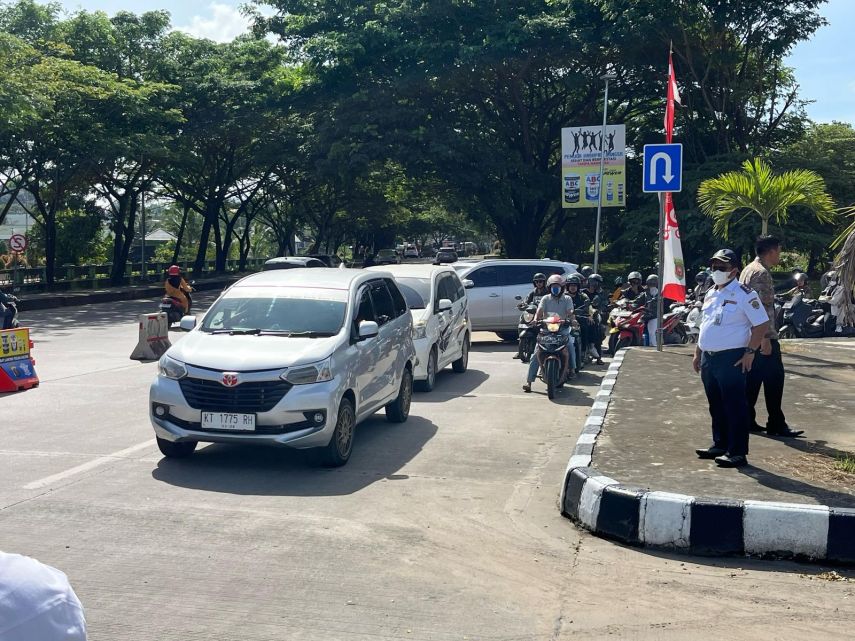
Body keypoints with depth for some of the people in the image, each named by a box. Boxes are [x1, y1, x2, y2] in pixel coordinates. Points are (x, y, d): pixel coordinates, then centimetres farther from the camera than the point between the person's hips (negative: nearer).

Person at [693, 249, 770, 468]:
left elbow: (762, 324, -13)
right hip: (708, 358, 8)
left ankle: (737, 453, 0)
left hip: (732, 359, -8)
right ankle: (720, 445, 27)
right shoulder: (710, 294, 15)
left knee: (735, 407, -4)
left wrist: (750, 352, -16)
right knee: (716, 406, 16)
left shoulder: (744, 294, -10)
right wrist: (698, 354, 19)